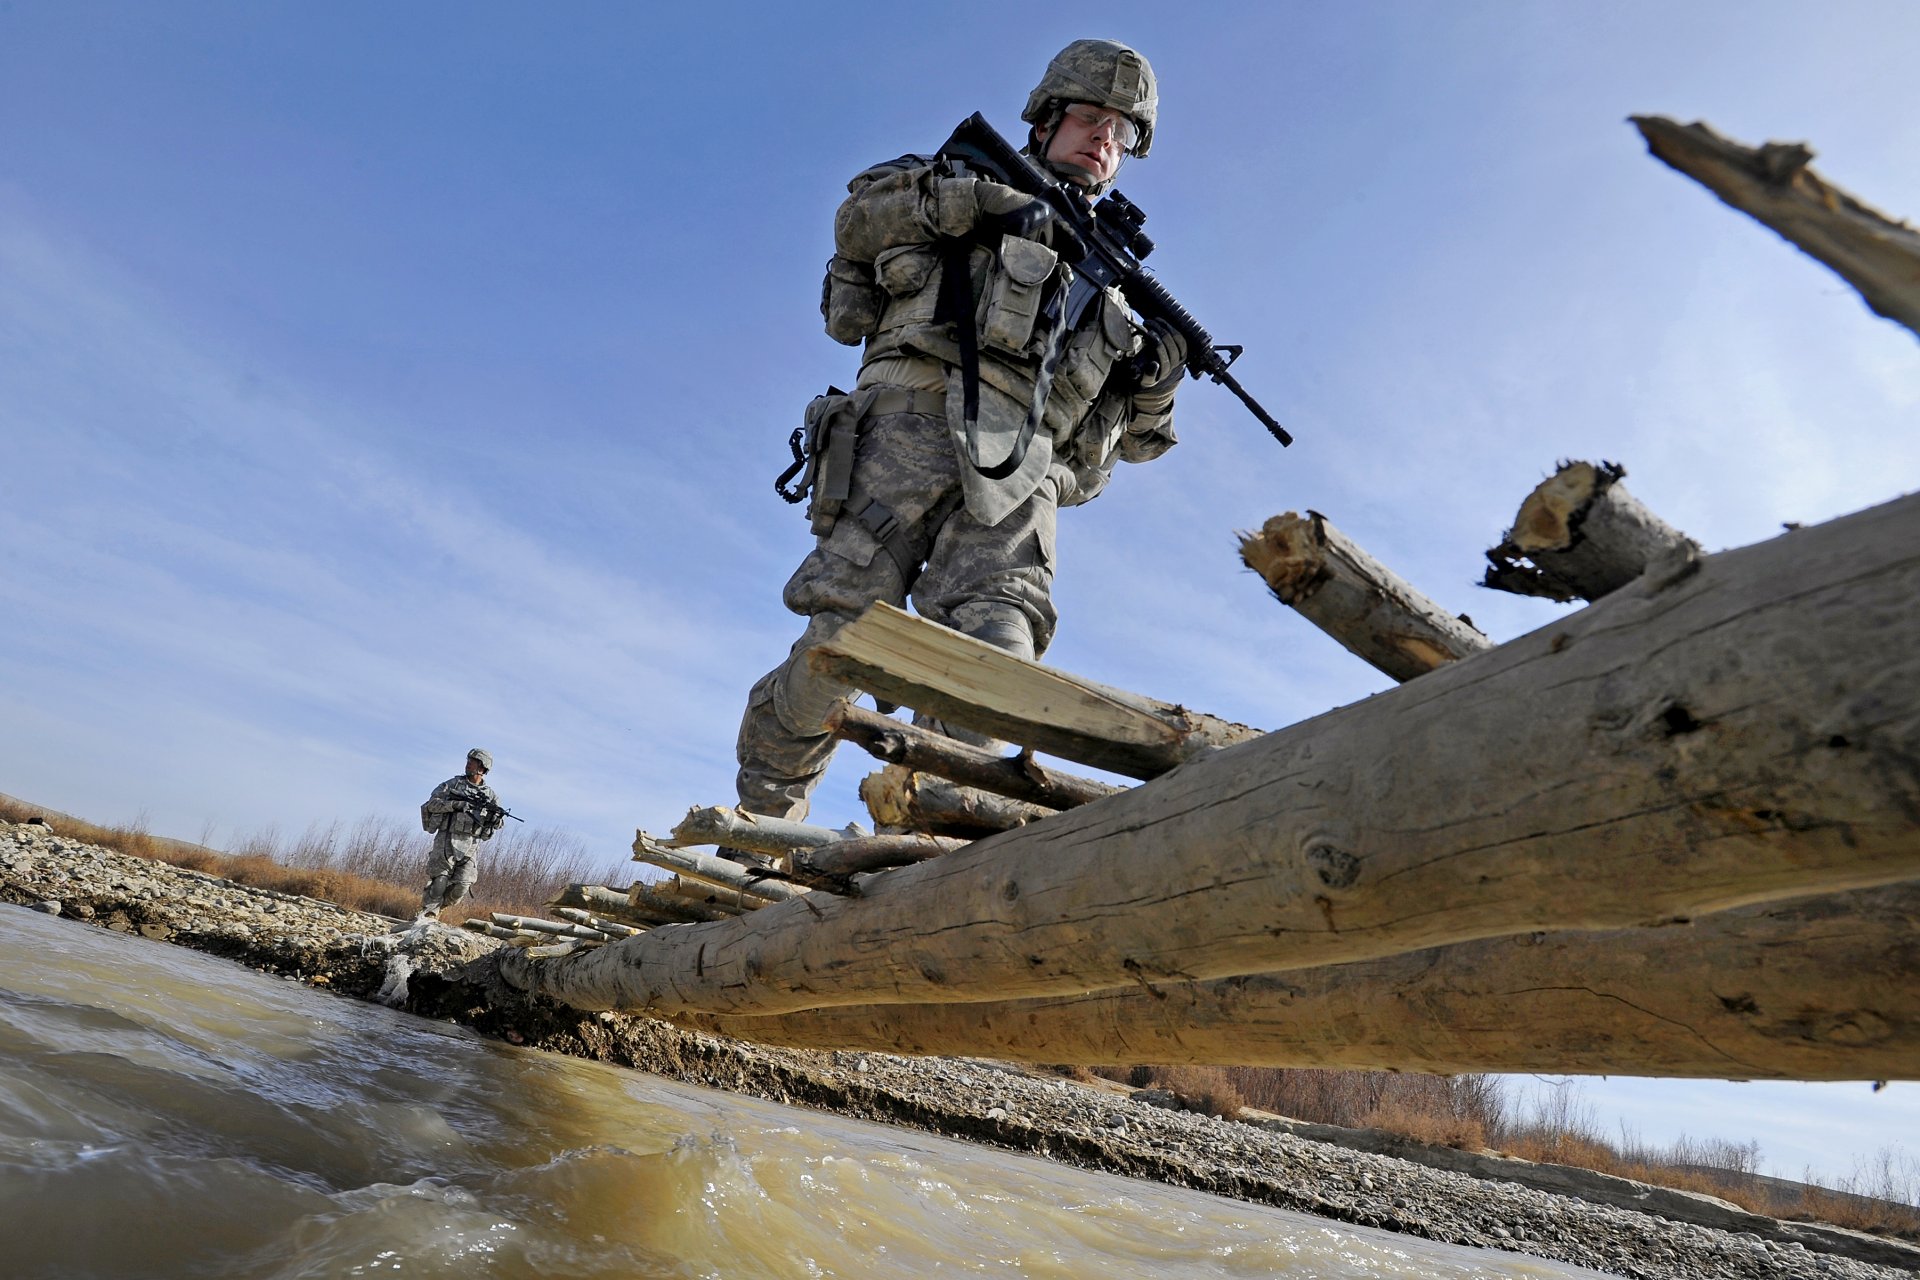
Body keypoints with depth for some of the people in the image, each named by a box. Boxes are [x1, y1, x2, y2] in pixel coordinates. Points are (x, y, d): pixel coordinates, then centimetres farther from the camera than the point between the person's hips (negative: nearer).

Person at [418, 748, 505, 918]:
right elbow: (432, 803, -1)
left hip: (469, 844, 2)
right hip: (447, 840, -2)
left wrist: (496, 817, -16)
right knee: (440, 882, -9)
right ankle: (427, 914, 2)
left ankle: (438, 906, 17)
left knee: (462, 886, -7)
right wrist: (455, 804, -16)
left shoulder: (489, 794, 11)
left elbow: (498, 824, 9)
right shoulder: (454, 783, 7)